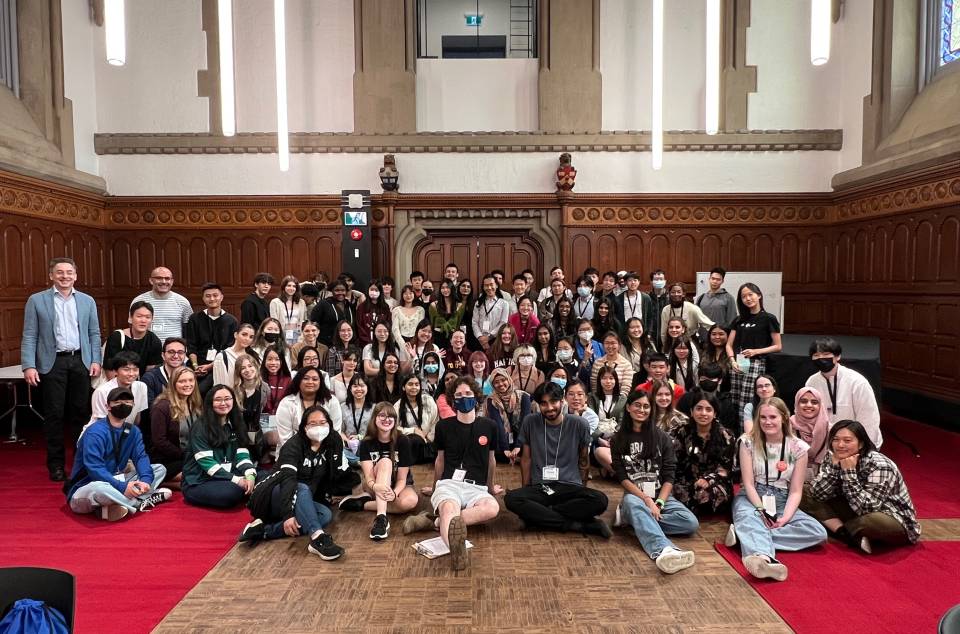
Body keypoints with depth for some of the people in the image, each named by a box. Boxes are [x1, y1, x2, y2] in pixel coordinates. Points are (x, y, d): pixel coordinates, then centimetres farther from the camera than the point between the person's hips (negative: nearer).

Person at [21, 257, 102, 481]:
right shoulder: (36, 300, 3)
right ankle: (56, 464, 12)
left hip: (80, 361, 2)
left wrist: (96, 360, 0)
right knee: (54, 414, 2)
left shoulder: (87, 301, 10)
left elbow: (94, 334, 10)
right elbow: (29, 336, 0)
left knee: (80, 412, 7)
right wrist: (29, 366, -8)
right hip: (52, 363, -2)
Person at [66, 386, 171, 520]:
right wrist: (122, 486, -34)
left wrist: (145, 479, -27)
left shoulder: (132, 431, 4)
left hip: (114, 482, 7)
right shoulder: (95, 432, -19)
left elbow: (141, 457, -6)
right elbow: (95, 469, -26)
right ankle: (141, 502, -21)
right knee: (99, 487, -43)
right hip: (86, 489, -7)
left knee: (160, 469, -1)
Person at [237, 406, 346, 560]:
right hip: (273, 497, -5)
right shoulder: (294, 445, -20)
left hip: (302, 502, 6)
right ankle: (318, 539, -51)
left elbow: (333, 474, 5)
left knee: (326, 515, -25)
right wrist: (288, 515, -45)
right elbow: (287, 479, -33)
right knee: (301, 489, -37)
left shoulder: (333, 442, -6)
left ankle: (263, 530, -27)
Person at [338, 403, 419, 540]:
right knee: (385, 462, -32)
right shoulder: (366, 443, -11)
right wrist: (375, 486, -47)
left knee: (410, 501, -36)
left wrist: (394, 493, -38)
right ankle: (381, 517, -43)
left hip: (398, 486, 0)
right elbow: (368, 476, -23)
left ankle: (363, 503, -19)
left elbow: (402, 478, -16)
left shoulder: (403, 441, -14)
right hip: (376, 488, 0)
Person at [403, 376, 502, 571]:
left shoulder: (488, 426, 7)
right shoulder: (444, 426, 6)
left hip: (476, 487, 1)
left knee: (493, 508, -35)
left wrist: (491, 487, 31)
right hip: (449, 483, -1)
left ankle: (435, 520, -31)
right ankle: (457, 549, -68)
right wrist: (435, 487, 30)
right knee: (449, 508, -38)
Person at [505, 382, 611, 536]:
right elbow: (526, 458, 7)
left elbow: (584, 460, 10)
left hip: (570, 486, 0)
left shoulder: (579, 424, -2)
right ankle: (577, 525, -21)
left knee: (600, 501, -31)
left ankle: (536, 515, -18)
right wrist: (526, 490, 5)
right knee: (511, 499, -30)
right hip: (539, 487, 1)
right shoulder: (530, 422, -2)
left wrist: (580, 488, 12)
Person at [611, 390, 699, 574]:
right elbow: (622, 477, -3)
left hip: (662, 495, 2)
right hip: (635, 495, -2)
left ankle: (632, 517, -19)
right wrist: (646, 499, -16)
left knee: (691, 523, -24)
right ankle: (664, 551, -63)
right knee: (632, 502, -38)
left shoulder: (662, 438, 8)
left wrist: (658, 503, -15)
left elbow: (669, 476, 1)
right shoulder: (618, 439, 5)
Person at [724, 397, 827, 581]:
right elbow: (748, 483, -7)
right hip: (751, 499, -2)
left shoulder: (798, 447, 0)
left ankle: (744, 534, -36)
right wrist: (762, 512, -22)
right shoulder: (748, 442, -3)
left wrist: (785, 518, -19)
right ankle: (765, 558, -70)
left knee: (818, 533, -24)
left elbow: (795, 491, -3)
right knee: (748, 517, -38)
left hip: (781, 502, 3)